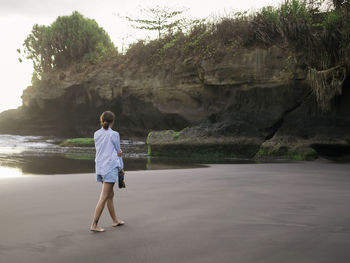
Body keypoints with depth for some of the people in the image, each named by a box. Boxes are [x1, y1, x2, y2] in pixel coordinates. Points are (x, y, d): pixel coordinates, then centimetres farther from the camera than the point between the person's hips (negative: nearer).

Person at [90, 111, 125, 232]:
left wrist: (118, 153, 2)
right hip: (110, 167, -7)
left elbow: (99, 149, 10)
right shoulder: (114, 134, -10)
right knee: (104, 197, -5)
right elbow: (118, 152, -1)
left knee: (110, 195, 18)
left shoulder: (96, 134, 8)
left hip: (100, 167, 7)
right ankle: (94, 225, -5)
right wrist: (121, 167, 12)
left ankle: (115, 220, 28)